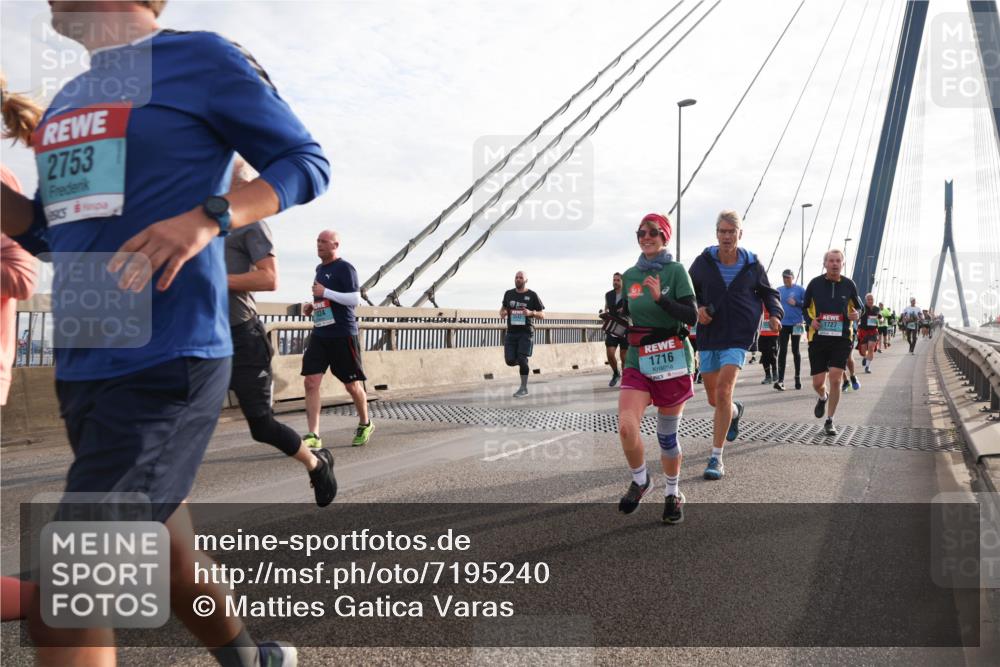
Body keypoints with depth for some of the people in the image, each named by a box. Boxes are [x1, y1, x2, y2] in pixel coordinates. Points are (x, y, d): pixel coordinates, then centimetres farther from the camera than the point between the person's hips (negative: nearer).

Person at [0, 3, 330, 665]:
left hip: (166, 364, -8)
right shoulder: (68, 98, 19)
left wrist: (206, 218, -20)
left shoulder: (200, 56, -2)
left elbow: (307, 163, -4)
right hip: (80, 366, 8)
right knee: (167, 560, 20)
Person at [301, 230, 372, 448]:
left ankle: (365, 425, 28)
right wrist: (312, 306, 12)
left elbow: (355, 300, -17)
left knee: (352, 384, 5)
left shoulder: (345, 268, -9)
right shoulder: (320, 269, 16)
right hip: (319, 334, 7)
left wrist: (325, 292, -19)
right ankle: (313, 435, -5)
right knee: (311, 382, -6)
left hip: (342, 334, -7)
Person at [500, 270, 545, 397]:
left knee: (522, 360, -12)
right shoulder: (508, 294, 9)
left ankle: (524, 388, 3)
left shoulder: (532, 295, -1)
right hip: (511, 333, 4)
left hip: (526, 332, -4)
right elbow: (503, 308, 23)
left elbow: (542, 315, 1)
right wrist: (502, 313, -2)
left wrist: (531, 313, -19)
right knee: (510, 361, -5)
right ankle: (525, 366, 29)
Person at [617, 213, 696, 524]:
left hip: (672, 360, -3)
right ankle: (640, 480, 13)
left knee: (667, 435, 6)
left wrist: (660, 298, -24)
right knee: (626, 426, -15)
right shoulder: (629, 276, 9)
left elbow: (691, 316, -14)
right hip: (637, 361, 3)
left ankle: (673, 494, 29)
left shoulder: (675, 271, -5)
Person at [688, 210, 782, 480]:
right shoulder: (704, 262, -3)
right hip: (708, 336, 2)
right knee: (714, 399, 12)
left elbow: (768, 292, 14)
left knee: (723, 393, -18)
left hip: (737, 337, -2)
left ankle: (716, 458, -11)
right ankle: (735, 411, 52)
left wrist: (775, 314, -4)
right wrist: (696, 308, -10)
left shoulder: (752, 265, -1)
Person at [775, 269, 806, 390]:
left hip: (796, 324, -2)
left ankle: (798, 378, 21)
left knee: (795, 351, 9)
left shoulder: (800, 289, -2)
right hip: (783, 324, 2)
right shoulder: (779, 290, 8)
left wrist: (796, 303, -16)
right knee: (782, 351, -6)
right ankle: (780, 380, -9)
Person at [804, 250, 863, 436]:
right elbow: (805, 307, 11)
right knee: (817, 383, 3)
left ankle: (829, 421, 6)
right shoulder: (815, 283, 0)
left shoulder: (849, 284, 1)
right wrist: (810, 321, -8)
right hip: (818, 338, 1)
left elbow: (858, 306, 15)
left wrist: (856, 315, -8)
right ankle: (823, 397, 42)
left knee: (835, 380, -10)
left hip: (841, 338, 0)